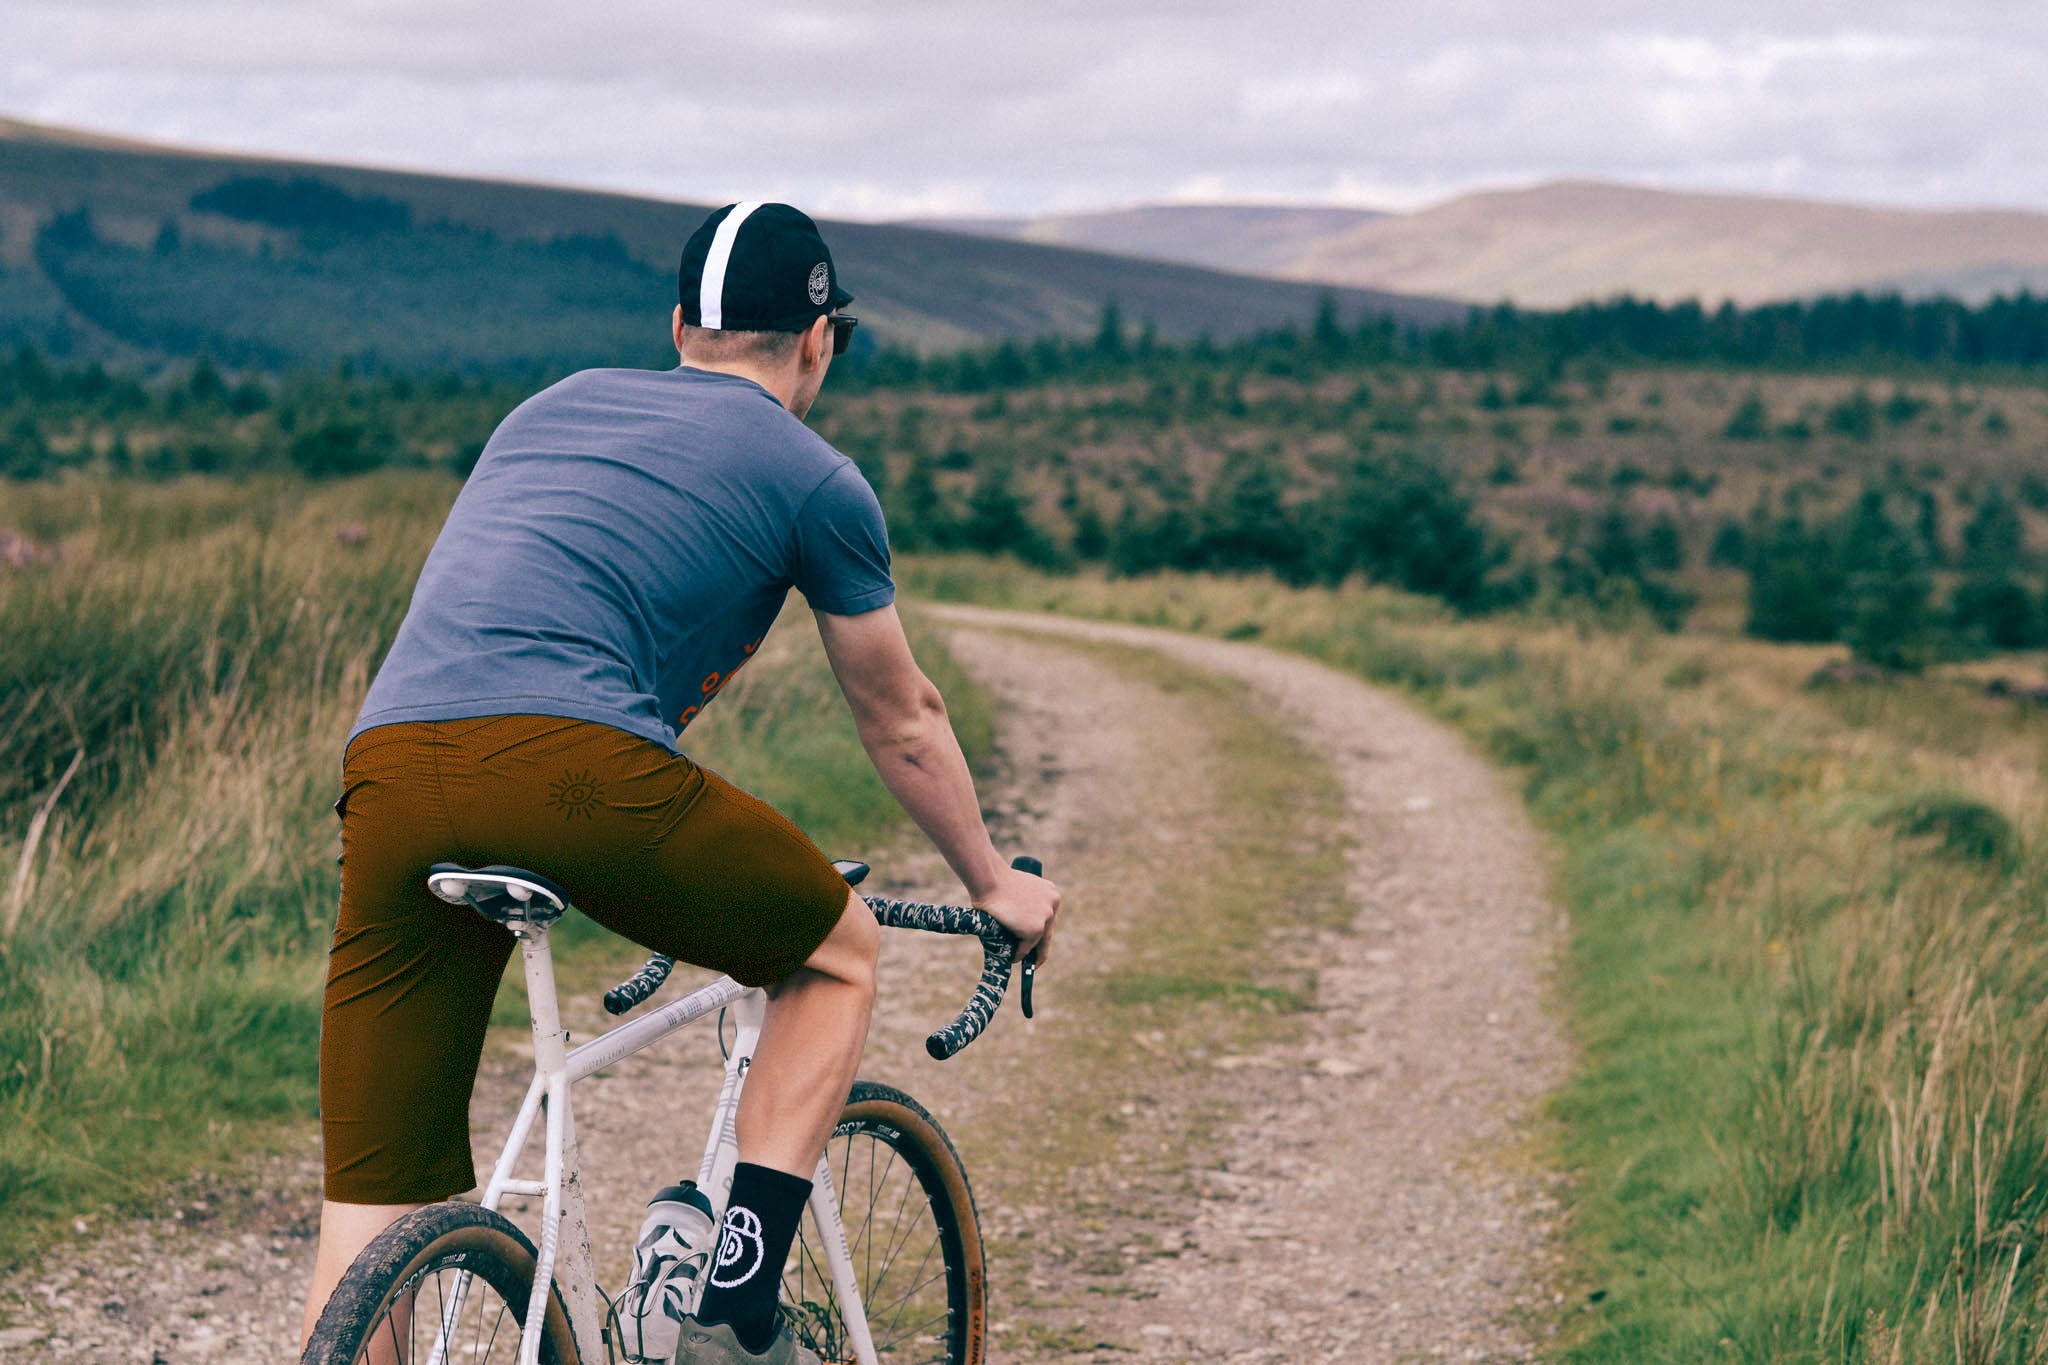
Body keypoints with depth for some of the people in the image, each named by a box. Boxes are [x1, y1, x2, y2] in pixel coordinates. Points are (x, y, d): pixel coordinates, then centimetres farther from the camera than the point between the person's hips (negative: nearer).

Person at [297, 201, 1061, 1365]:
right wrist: (996, 882, 43)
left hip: (387, 764, 5)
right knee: (840, 951, 21)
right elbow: (903, 724, 26)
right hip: (567, 757, -5)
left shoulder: (553, 407, 32)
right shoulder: (814, 479, 15)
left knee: (371, 1215, 7)